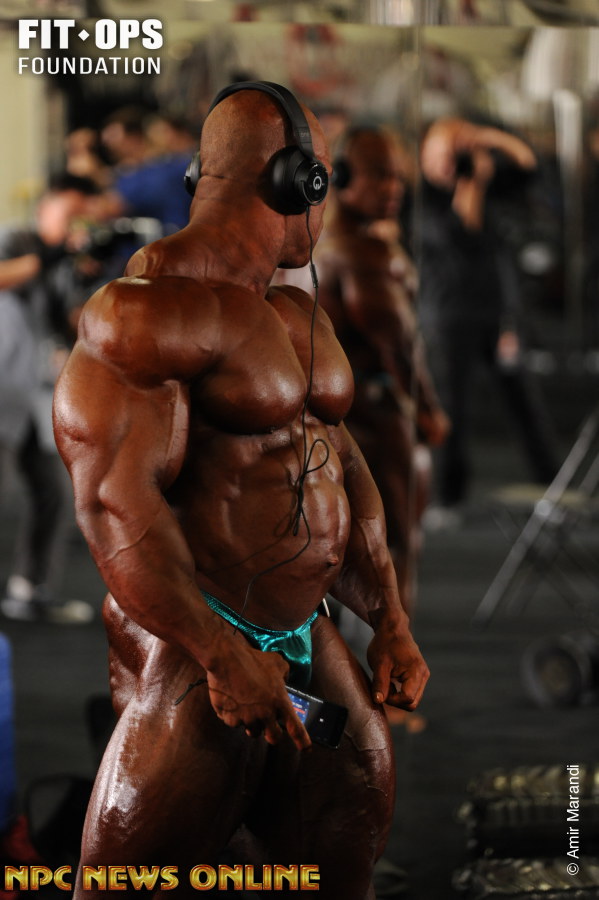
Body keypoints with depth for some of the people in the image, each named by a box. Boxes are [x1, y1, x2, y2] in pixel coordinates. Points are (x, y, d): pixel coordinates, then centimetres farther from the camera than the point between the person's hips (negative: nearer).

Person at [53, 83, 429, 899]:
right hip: (192, 649, -9)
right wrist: (224, 660, -24)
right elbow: (115, 501, -23)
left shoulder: (299, 315, 16)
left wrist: (392, 625, 14)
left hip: (305, 640, 9)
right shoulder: (154, 310, -15)